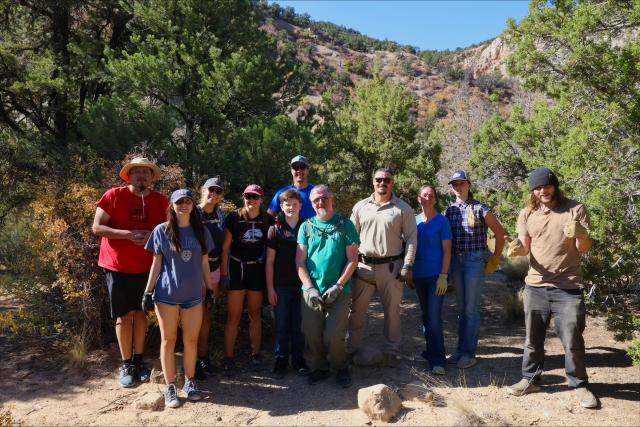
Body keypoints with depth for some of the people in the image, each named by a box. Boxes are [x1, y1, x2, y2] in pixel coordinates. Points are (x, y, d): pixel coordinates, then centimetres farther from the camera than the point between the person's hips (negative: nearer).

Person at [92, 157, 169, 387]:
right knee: (124, 315, 5)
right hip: (118, 266, -2)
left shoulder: (160, 201, -1)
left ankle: (138, 360, 27)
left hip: (146, 266, 2)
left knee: (140, 312, 13)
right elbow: (97, 227, -9)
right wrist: (128, 234, -21)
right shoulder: (114, 196, -7)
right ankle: (126, 364, 19)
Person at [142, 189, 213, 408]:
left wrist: (211, 289, 8)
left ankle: (190, 382, 24)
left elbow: (204, 263, 9)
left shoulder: (201, 231, 4)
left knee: (191, 340, 9)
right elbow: (156, 264, 1)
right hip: (166, 294, -2)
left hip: (194, 295, 2)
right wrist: (148, 292, -2)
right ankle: (170, 386, 18)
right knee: (168, 340, 8)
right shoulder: (162, 230, -2)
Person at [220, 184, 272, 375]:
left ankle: (256, 354, 23)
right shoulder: (234, 217, -6)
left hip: (257, 270, 2)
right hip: (236, 268, -2)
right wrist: (224, 273, -7)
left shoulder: (267, 220, 0)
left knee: (255, 314, 12)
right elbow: (225, 247, -3)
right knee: (233, 315, 0)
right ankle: (228, 357, 11)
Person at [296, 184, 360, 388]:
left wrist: (338, 286, -10)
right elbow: (300, 262, 4)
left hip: (339, 291, -2)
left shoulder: (345, 224, 2)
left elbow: (352, 260, -2)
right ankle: (320, 367, 29)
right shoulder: (306, 226, 8)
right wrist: (310, 288, -7)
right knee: (312, 334, 3)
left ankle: (340, 367, 20)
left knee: (333, 335, -7)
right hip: (311, 291, 2)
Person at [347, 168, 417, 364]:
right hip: (363, 266, 2)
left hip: (391, 266, -1)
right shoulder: (360, 206, 7)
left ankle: (391, 350, 23)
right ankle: (351, 348, 21)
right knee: (357, 309, 7)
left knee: (392, 310, 8)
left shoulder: (403, 208, 1)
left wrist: (407, 266, -8)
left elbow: (411, 238, -1)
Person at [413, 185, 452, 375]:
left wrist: (443, 276, -14)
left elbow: (447, 250, -7)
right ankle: (431, 351, 29)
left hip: (436, 275, -5)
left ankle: (437, 360, 1)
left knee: (434, 317, -7)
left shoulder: (442, 221, -5)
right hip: (419, 275, 5)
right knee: (426, 315, 14)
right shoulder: (414, 220, 7)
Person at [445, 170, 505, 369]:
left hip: (475, 261, -5)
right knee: (461, 308, 13)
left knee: (471, 309, -1)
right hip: (456, 261, 5)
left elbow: (500, 233, -1)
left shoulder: (480, 209, -7)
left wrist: (495, 259, 0)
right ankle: (460, 349, 23)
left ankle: (469, 353, 10)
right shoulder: (450, 210, 7)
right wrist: (448, 264, 8)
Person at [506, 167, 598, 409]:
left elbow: (585, 248, -4)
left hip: (568, 287, -3)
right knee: (533, 338, 12)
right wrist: (516, 249, -17)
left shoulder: (575, 209, -3)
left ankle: (580, 385, 19)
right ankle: (530, 379, 27)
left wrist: (580, 234, -27)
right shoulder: (527, 214, 5)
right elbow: (525, 247, 7)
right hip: (535, 286, 3)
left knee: (572, 340, 2)